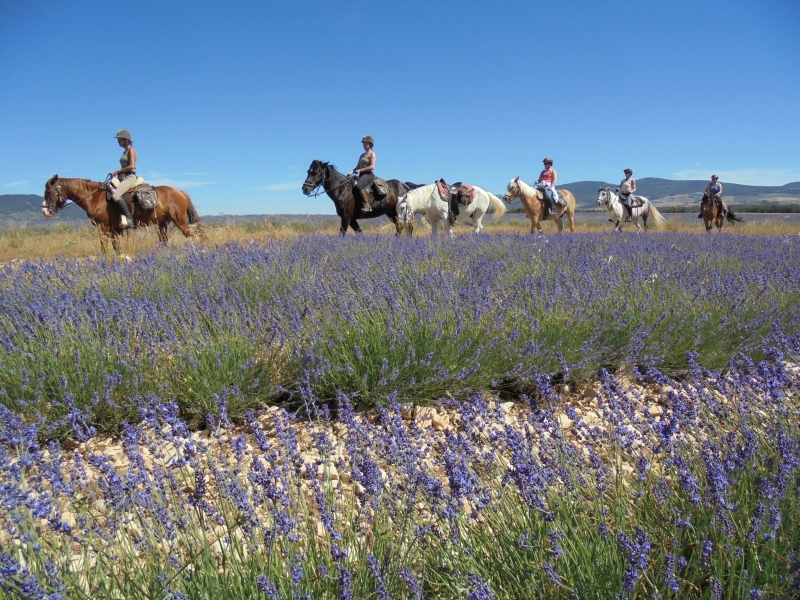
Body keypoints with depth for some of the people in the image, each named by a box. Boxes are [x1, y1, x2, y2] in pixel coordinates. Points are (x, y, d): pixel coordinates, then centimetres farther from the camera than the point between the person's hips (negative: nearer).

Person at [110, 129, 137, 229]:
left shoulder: (131, 150, -5)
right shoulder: (125, 152, 20)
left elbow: (131, 166, -16)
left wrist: (117, 172, -11)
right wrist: (116, 173, 4)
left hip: (130, 177, -10)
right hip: (123, 177, 10)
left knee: (115, 196, -29)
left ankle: (128, 218, -27)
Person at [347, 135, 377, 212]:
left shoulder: (372, 154, -1)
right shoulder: (362, 155, 22)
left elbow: (372, 167, -14)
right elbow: (358, 167, 20)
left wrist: (360, 170, -18)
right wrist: (352, 172, 1)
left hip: (368, 174, -9)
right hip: (362, 175, 9)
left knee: (358, 186, -34)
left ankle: (367, 205, -34)